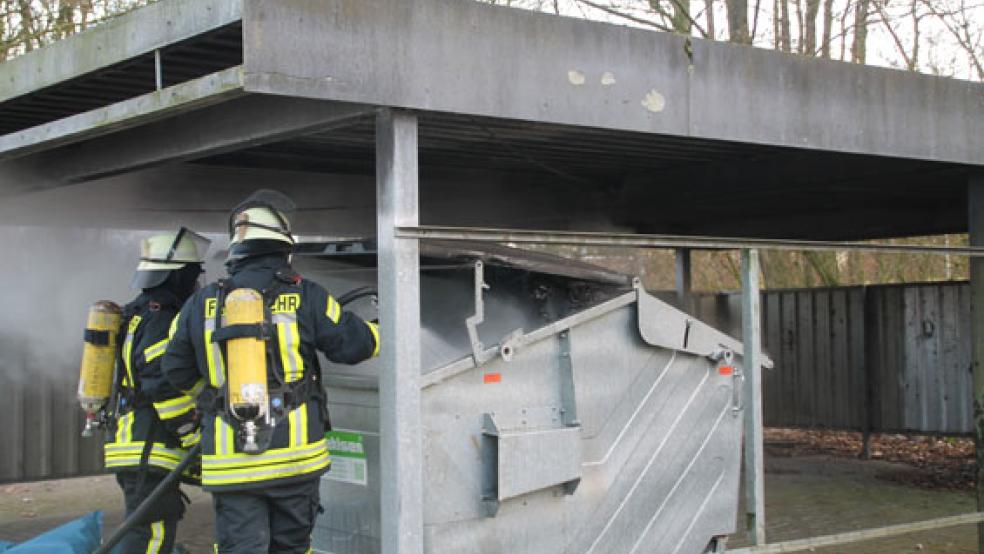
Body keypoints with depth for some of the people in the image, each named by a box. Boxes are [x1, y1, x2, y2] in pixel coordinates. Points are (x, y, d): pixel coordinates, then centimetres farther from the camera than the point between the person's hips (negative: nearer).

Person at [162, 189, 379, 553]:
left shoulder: (201, 304, 3)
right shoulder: (304, 296, -4)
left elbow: (178, 372, 12)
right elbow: (356, 344, -1)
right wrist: (379, 330, 21)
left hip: (230, 461, 1)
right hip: (294, 454, -1)